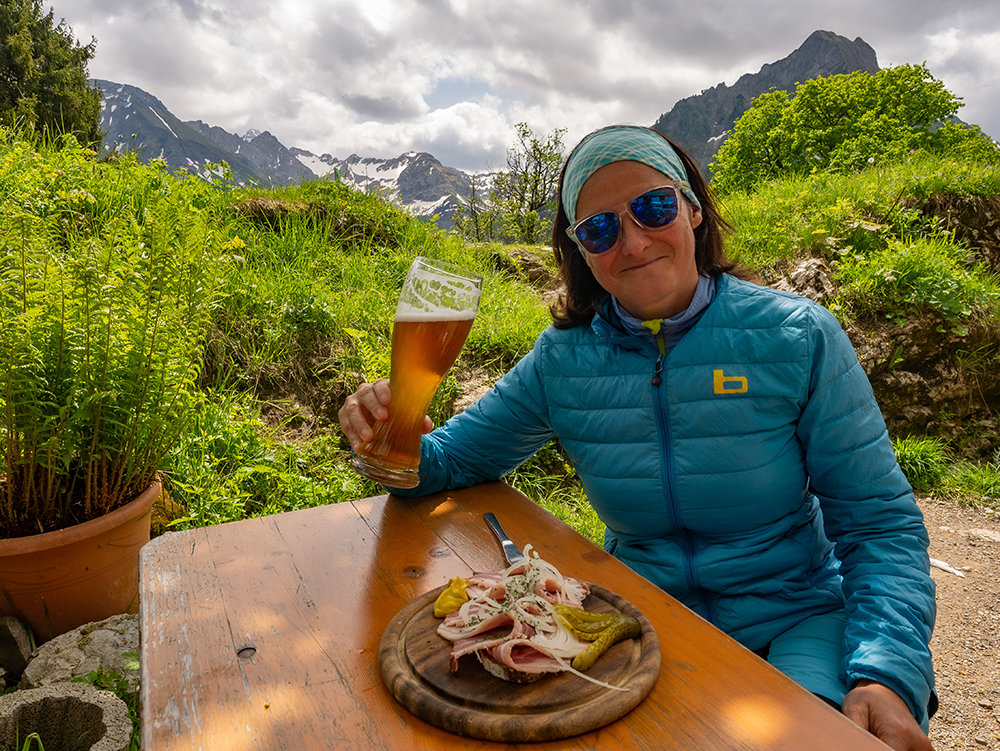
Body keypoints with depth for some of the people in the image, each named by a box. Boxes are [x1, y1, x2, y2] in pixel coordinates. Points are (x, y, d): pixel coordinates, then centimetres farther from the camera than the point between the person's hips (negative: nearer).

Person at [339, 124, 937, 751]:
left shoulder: (799, 339, -11)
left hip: (793, 623, -1)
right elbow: (455, 457, 3)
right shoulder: (563, 360, -5)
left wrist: (886, 674, -23)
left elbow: (882, 525, -7)